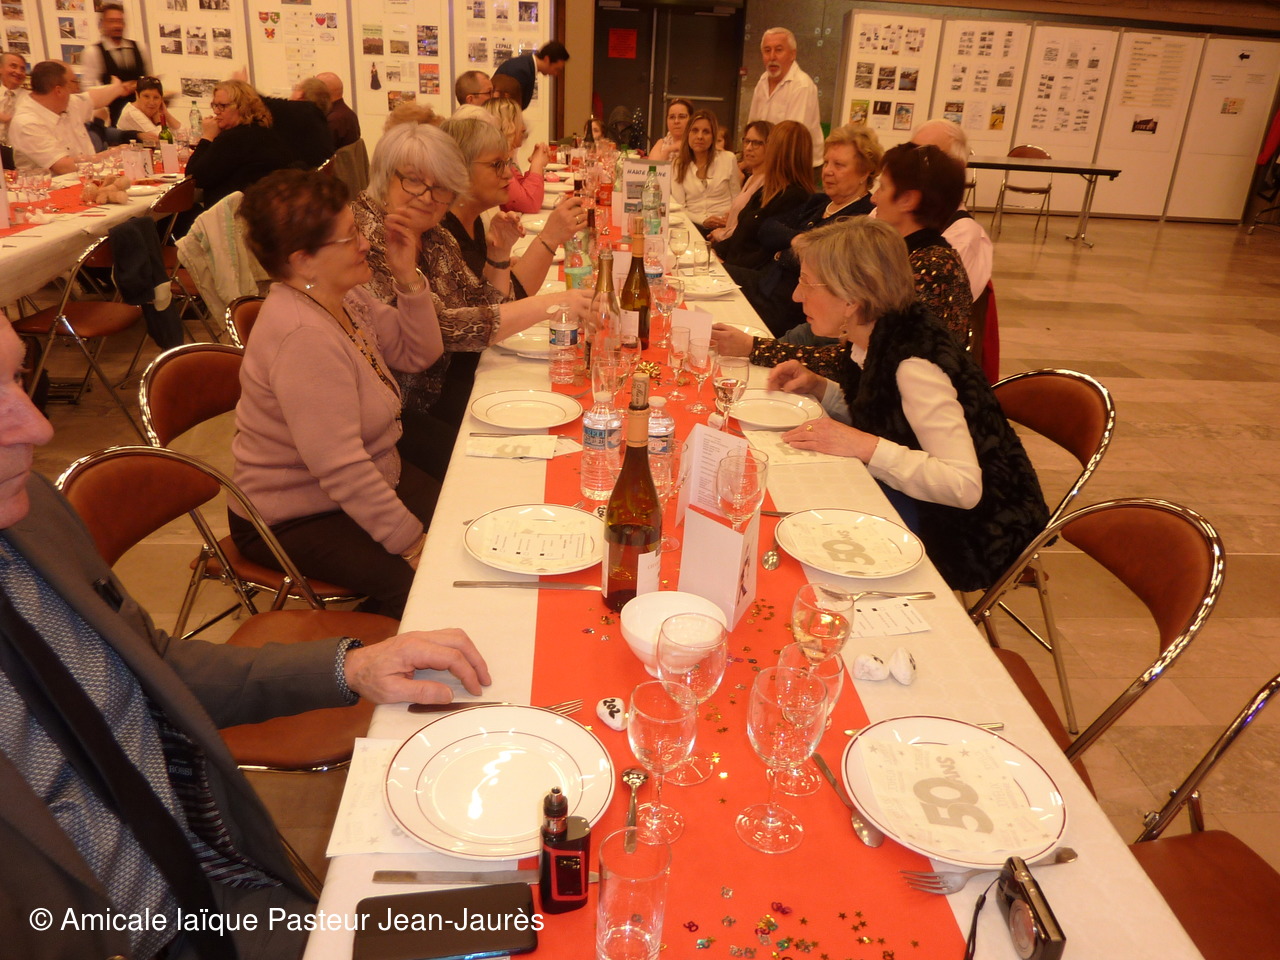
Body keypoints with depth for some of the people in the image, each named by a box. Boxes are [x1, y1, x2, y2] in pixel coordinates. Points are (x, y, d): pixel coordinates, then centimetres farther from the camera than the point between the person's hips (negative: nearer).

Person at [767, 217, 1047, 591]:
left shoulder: (915, 363, -28)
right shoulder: (878, 340, -3)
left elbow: (965, 486, -33)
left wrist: (864, 446, -36)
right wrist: (817, 386, -3)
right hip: (916, 496, 8)